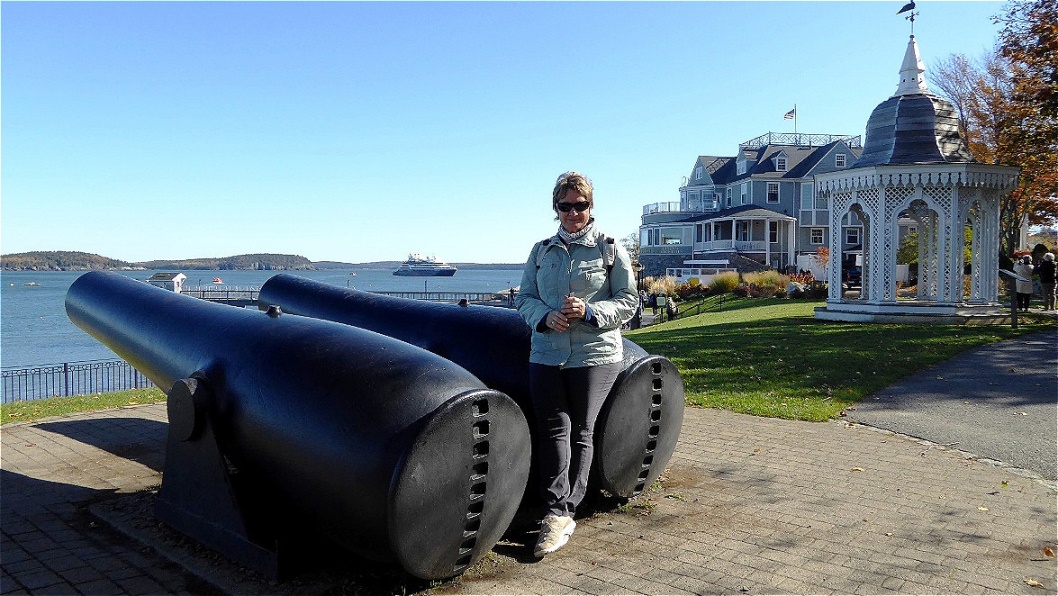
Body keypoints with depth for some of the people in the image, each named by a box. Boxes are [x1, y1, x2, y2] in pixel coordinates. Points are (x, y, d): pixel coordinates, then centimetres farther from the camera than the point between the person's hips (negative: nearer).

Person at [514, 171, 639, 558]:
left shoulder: (610, 249, 4)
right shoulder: (542, 251, 13)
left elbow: (628, 301, 2)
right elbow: (524, 298, 12)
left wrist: (589, 311, -15)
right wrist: (546, 316, -9)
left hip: (595, 355, -2)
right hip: (546, 355, 2)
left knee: (581, 432, 3)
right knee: (554, 429, -6)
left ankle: (564, 512, 10)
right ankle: (557, 514, -4)